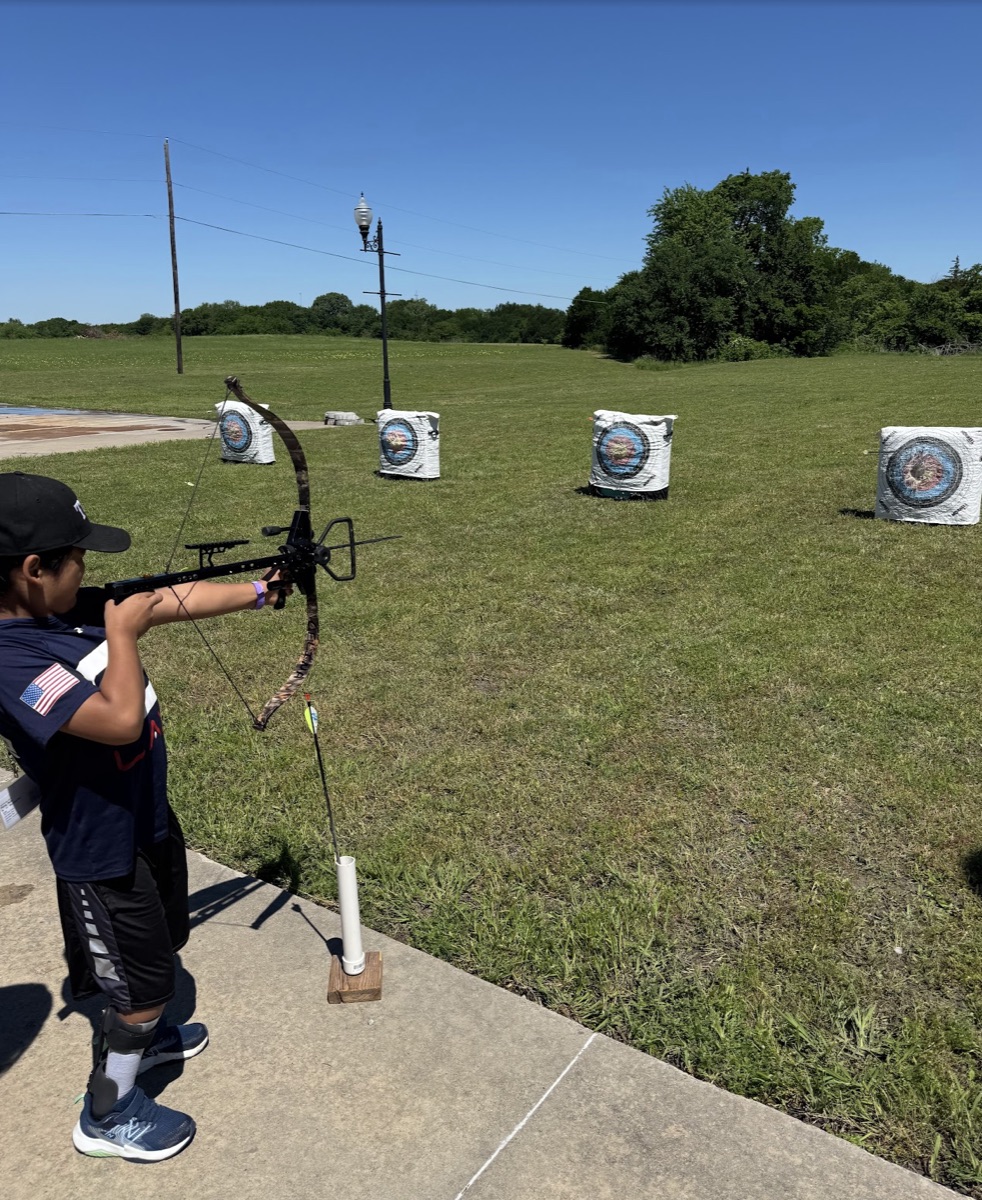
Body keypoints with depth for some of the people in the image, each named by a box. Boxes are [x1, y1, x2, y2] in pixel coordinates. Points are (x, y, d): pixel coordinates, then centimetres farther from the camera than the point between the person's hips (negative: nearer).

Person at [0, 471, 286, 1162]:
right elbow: (121, 720, -40)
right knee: (142, 984, 11)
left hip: (148, 819, 8)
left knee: (160, 945, 29)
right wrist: (123, 630, -28)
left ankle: (138, 1036, 56)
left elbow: (180, 602, 3)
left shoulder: (78, 611, -7)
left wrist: (259, 591, 6)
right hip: (102, 852, -8)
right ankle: (108, 1115, 36)